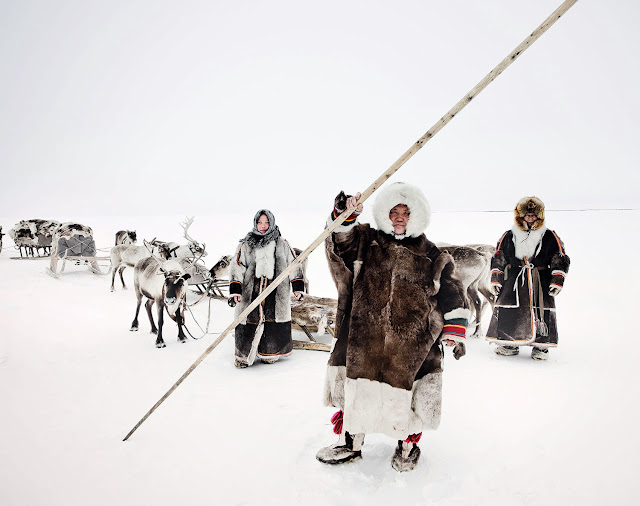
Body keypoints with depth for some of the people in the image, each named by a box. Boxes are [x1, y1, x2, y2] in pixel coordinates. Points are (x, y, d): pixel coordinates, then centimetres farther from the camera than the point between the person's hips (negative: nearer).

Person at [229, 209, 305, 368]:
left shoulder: (281, 244, 8)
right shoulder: (246, 245, 6)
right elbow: (236, 267, 4)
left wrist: (298, 287, 7)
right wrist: (235, 290, -5)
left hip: (276, 293, 1)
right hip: (251, 292, 0)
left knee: (273, 322, 3)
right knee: (250, 322, 0)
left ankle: (269, 354, 22)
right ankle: (244, 355, 17)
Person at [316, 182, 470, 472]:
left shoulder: (432, 257, 10)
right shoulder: (367, 241, 11)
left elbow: (452, 295, 11)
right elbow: (341, 243, -6)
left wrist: (455, 331, 3)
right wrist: (344, 217, -24)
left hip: (411, 342, -1)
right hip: (362, 335, 1)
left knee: (404, 391, 4)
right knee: (354, 387, 7)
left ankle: (407, 443, 32)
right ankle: (349, 441, 30)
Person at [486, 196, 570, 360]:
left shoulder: (549, 237, 4)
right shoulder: (509, 236, 6)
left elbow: (560, 259, 6)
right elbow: (498, 259, 10)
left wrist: (557, 280, -2)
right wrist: (495, 279, 5)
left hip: (541, 280, -1)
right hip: (514, 280, 1)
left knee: (542, 310, -4)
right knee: (507, 310, -3)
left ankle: (541, 346, 13)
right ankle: (509, 343, 12)